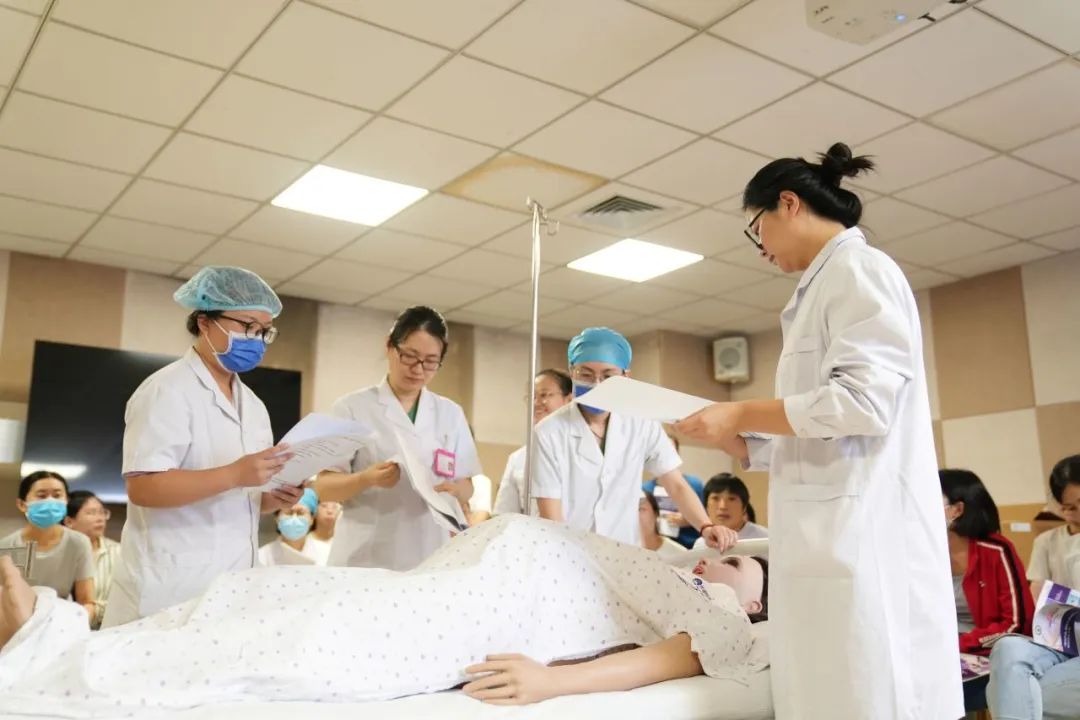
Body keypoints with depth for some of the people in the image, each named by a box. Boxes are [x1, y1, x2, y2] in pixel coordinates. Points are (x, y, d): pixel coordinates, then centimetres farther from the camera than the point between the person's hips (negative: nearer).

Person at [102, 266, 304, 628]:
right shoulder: (167, 390, -10)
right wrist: (235, 475, -27)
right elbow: (142, 487, -19)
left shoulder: (253, 404, 14)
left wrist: (274, 498, -2)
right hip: (171, 586, -7)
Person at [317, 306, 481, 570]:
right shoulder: (352, 407, -2)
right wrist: (366, 479, -22)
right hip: (363, 558, -3)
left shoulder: (451, 414, 8)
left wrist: (454, 490, -13)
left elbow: (467, 487, 10)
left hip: (430, 558, 3)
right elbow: (324, 487, -3)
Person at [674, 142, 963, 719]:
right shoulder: (826, 286, 25)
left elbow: (864, 401, -18)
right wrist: (732, 440, 18)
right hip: (833, 541, 10)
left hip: (864, 538, -10)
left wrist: (742, 414, -9)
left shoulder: (860, 270, -4)